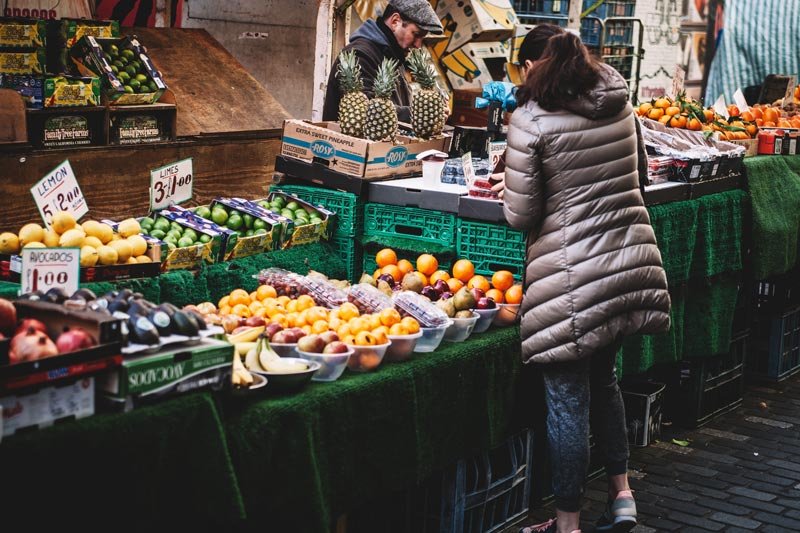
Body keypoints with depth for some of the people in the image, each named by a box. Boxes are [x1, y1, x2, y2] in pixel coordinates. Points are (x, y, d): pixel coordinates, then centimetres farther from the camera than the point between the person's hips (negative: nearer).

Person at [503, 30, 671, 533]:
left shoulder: (531, 121, -10)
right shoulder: (621, 104, 6)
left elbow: (520, 215, -9)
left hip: (574, 279, -6)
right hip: (632, 261, 6)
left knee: (568, 398, 4)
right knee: (603, 378, 24)